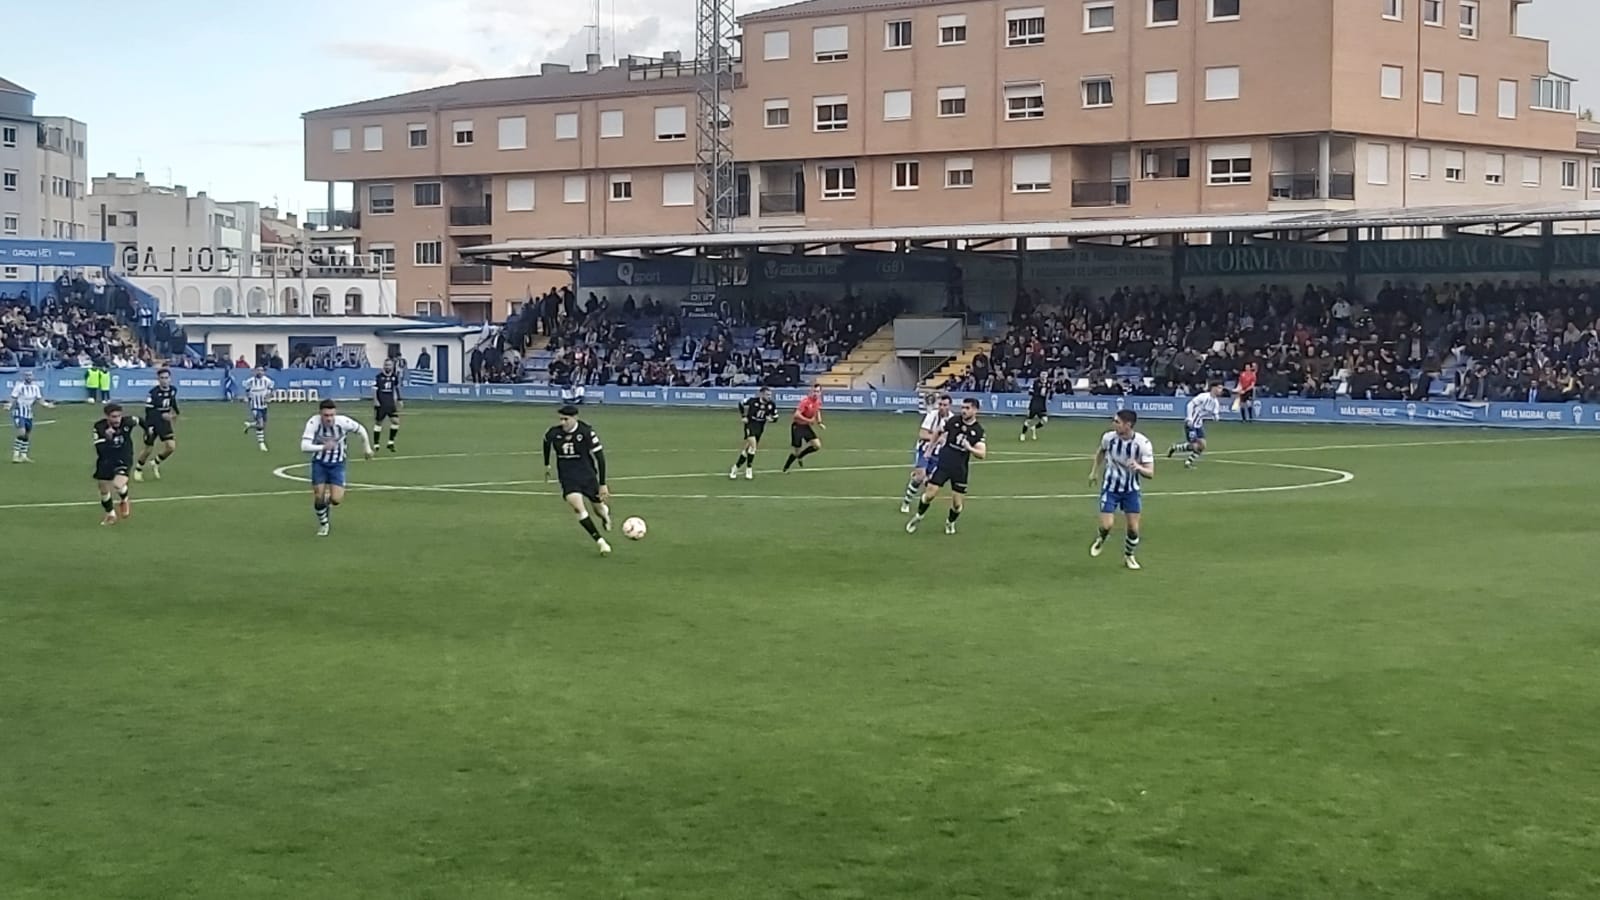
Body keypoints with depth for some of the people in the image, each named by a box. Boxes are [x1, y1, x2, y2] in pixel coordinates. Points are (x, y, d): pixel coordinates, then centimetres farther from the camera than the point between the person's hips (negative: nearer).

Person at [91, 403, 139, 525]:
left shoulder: (127, 422, -21)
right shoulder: (99, 427, -23)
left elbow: (138, 421, 4)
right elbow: (100, 450, -29)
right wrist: (106, 437, -45)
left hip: (124, 459, -2)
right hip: (106, 461, 2)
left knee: (118, 485, -27)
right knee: (103, 490, 15)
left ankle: (124, 501, 10)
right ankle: (111, 514, 43)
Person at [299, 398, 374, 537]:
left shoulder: (343, 422, -23)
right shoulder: (313, 422, -25)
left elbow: (361, 429, -2)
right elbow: (304, 446, -34)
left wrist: (367, 447, 11)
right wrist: (323, 447, -49)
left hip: (337, 463, 0)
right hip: (319, 462, 0)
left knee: (336, 499, -13)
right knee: (319, 497, -5)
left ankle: (329, 499, 27)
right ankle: (323, 524, 25)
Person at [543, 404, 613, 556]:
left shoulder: (586, 432, -18)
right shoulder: (554, 433, -11)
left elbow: (600, 457, -14)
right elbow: (546, 442, 15)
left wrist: (603, 484, -15)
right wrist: (546, 465, 26)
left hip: (587, 475, -1)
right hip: (568, 477, 1)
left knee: (598, 508, 14)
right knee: (578, 508, -22)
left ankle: (605, 513, 55)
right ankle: (600, 542, -15)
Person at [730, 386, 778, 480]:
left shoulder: (771, 405, -7)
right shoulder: (753, 401, -15)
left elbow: (775, 417, 6)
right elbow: (741, 405, 4)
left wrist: (770, 418, -16)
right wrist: (743, 416, 1)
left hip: (760, 427, 4)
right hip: (750, 424, -4)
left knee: (748, 448, 8)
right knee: (753, 445, -23)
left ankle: (735, 468, 20)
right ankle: (749, 469, -9)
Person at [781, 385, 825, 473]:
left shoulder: (818, 401, 0)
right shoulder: (805, 400, -23)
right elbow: (797, 414, -28)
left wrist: (819, 423, 8)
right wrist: (808, 420, -26)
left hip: (806, 426, 7)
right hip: (797, 426, -7)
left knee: (817, 445, -5)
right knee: (796, 450, -3)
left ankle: (800, 456, 18)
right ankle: (785, 468, 17)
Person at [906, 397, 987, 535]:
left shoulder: (978, 430, -6)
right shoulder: (953, 421, -3)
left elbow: (982, 454, -13)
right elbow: (940, 432, 19)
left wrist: (970, 448, -28)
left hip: (960, 469, 0)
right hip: (943, 465, 0)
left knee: (957, 503, 2)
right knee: (930, 494, -8)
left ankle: (950, 522, 32)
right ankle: (918, 517, 17)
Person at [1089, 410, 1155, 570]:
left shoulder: (1143, 443, -23)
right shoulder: (1108, 437, -16)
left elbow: (1150, 473, -23)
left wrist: (1139, 468, -43)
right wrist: (1094, 471, 12)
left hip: (1131, 490, 0)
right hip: (1110, 488, 0)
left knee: (1133, 528, -2)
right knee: (1107, 525, -10)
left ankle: (1129, 556, 27)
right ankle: (1101, 540, 27)